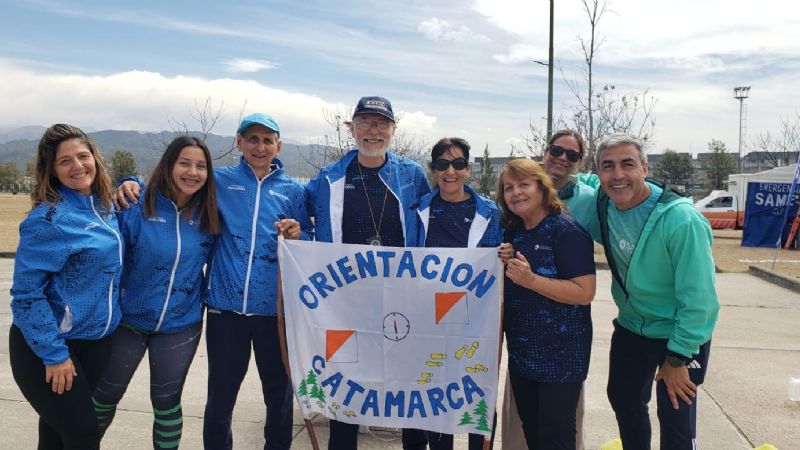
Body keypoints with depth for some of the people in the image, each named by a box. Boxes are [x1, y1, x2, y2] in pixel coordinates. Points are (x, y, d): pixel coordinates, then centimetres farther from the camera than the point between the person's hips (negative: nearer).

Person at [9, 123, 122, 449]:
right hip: (44, 347, -6)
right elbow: (26, 293, -19)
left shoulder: (104, 205, 1)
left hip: (97, 341, 6)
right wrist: (54, 354, -19)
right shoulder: (49, 219, -20)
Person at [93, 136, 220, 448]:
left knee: (167, 403, 14)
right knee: (106, 395, 19)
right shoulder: (136, 206, -15)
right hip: (128, 320, -1)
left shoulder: (208, 214, -5)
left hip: (181, 326, 1)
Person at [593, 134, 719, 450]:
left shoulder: (680, 220, -29)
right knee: (623, 401, 22)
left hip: (678, 335, -6)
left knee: (675, 422, 3)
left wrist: (678, 358, -18)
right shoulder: (604, 204, -13)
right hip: (630, 328, 6)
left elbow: (699, 298, -24)